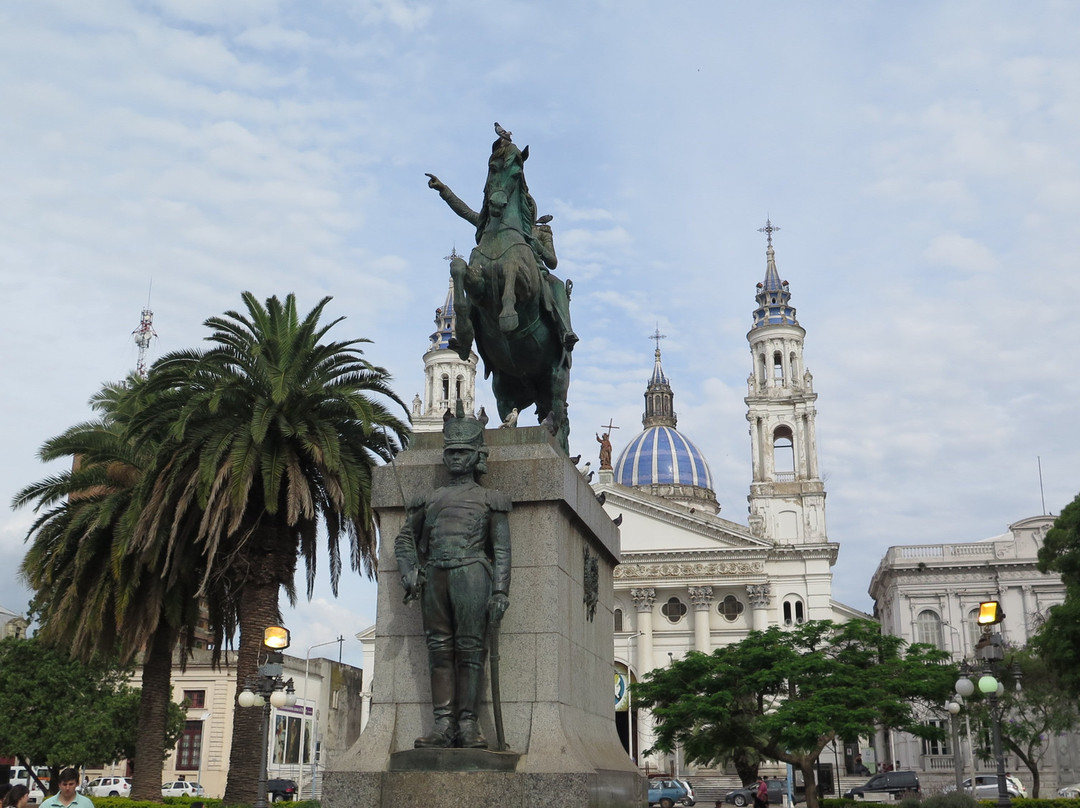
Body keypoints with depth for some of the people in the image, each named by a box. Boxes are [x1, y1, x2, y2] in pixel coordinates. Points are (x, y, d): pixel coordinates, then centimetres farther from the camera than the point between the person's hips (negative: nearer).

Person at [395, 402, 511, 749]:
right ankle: (443, 724, -1)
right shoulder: (430, 499, 23)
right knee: (439, 650, -1)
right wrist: (409, 570, 2)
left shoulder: (490, 499, 14)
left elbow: (501, 550, 6)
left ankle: (468, 724, -5)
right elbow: (405, 538, 21)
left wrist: (500, 592, -5)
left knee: (470, 649, -6)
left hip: (471, 574, -3)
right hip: (433, 577, 3)